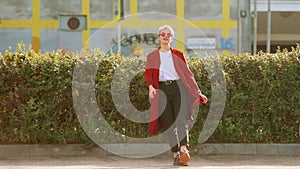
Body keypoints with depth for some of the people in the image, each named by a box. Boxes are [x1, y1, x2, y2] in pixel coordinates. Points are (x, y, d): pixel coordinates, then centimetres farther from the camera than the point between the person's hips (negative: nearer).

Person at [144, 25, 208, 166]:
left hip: (178, 87, -1)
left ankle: (184, 149, -33)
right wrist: (150, 86, -16)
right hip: (162, 89, 1)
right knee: (168, 124, -2)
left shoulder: (178, 54, 15)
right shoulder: (152, 56, 14)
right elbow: (148, 73, 4)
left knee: (181, 120, -19)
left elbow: (187, 73, 16)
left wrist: (197, 91, 11)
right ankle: (176, 154, 4)